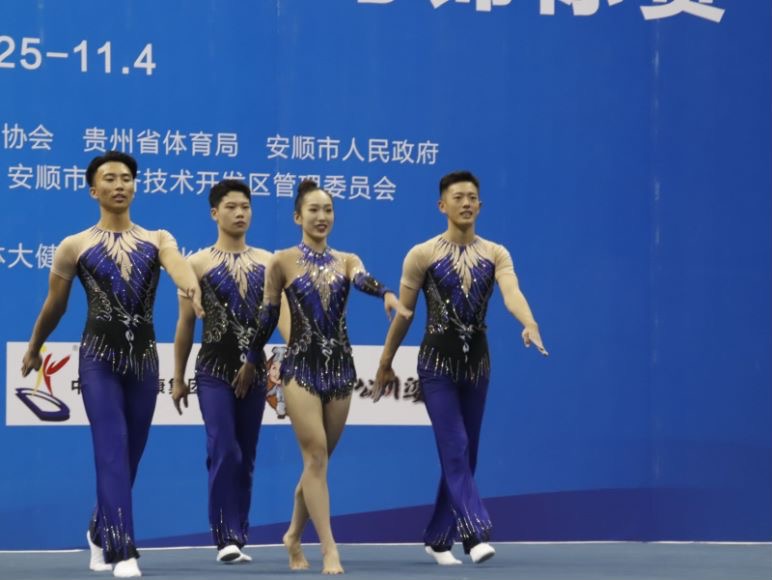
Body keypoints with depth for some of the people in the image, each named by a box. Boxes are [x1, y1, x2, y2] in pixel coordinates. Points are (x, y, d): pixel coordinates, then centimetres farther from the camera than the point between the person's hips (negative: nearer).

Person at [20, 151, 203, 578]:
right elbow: (54, 306, 14)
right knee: (112, 451, -13)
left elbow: (176, 263, -19)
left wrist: (191, 287, -41)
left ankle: (100, 533, 36)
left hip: (143, 355, 3)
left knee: (130, 453, 13)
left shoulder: (157, 239, 5)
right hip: (99, 356, -3)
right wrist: (34, 349, 23)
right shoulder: (74, 246, 2)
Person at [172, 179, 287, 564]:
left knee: (246, 458, 8)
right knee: (224, 453, -13)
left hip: (254, 371, 3)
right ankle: (226, 538, -13)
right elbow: (186, 324, 3)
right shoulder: (198, 264, 0)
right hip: (214, 371, -3)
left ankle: (238, 536, 14)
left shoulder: (267, 262, 8)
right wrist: (178, 378, 2)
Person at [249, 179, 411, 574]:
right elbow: (268, 315, 6)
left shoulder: (346, 260, 7)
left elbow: (362, 280, -16)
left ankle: (294, 535, 30)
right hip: (301, 366, -4)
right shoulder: (283, 261, -1)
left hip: (339, 366, 4)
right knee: (316, 456, -12)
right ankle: (329, 549, -15)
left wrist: (386, 293, -37)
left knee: (318, 459, 11)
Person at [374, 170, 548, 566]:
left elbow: (511, 292, -17)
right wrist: (385, 364, 3)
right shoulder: (423, 255, -4)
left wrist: (529, 325, -37)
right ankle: (476, 534, -22)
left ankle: (438, 538, 19)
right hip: (437, 362, -4)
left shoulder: (495, 254, 2)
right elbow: (403, 313, 1)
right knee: (455, 450, -13)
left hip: (477, 362, 4)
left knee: (464, 453, 8)